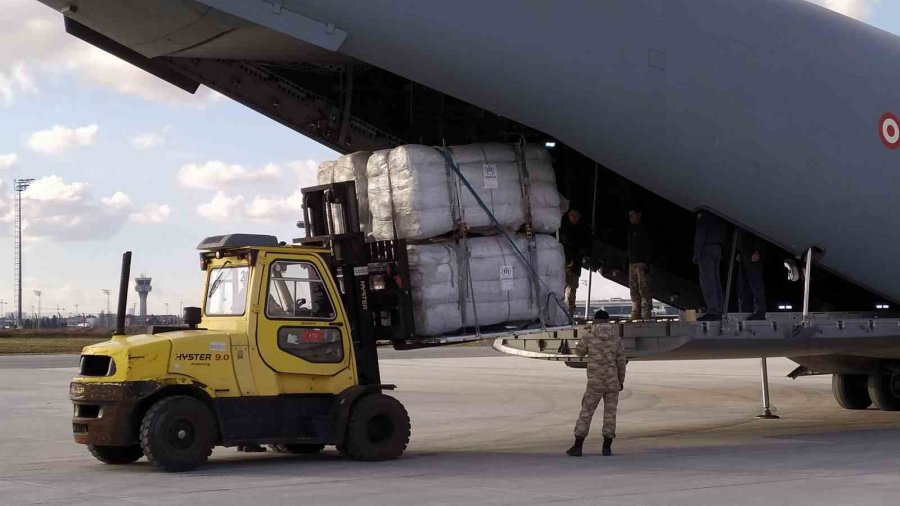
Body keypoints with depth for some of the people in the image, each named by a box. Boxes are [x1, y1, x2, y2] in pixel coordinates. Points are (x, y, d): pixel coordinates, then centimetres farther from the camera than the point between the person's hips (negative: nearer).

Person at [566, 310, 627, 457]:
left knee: (586, 413, 5)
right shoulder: (616, 338, -4)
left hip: (595, 383, -2)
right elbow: (621, 362, -1)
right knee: (610, 414, 9)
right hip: (612, 383, 2)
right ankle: (607, 447, 8)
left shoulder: (589, 336, -8)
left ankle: (577, 447, 3)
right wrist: (621, 381, 12)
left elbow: (579, 352, 11)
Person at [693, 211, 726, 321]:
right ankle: (719, 311, 8)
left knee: (707, 282, -10)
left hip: (707, 249, -9)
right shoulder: (718, 215, 16)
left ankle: (713, 311, -16)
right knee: (716, 281, 10)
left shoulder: (704, 214, -10)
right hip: (718, 249, 9)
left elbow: (700, 234, -15)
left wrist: (696, 252, -14)